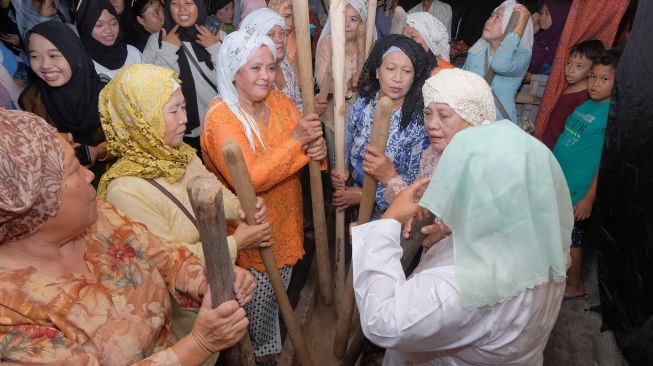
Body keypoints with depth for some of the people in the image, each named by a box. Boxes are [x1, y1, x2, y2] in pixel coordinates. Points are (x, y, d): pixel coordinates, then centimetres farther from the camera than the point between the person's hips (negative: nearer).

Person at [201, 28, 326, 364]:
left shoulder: (279, 101, 0)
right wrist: (296, 141, -30)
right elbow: (247, 180, -30)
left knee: (277, 296, 25)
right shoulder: (220, 118, -20)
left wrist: (318, 147, -18)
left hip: (286, 224, 7)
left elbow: (305, 147, 6)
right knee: (258, 303, 13)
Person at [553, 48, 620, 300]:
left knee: (570, 238, 6)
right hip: (557, 184, 7)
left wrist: (589, 198, -18)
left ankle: (574, 287, 25)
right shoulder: (586, 105, 8)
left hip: (577, 192, -7)